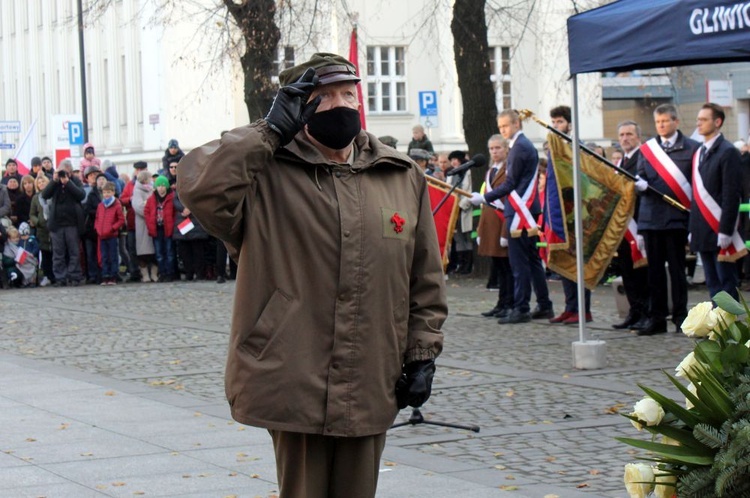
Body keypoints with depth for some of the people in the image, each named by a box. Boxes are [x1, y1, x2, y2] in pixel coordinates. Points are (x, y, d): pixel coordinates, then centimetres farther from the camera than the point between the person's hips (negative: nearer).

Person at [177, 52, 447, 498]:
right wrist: (272, 130, -16)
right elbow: (198, 184, -24)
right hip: (294, 386, -4)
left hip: (372, 389, 4)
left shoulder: (404, 178, 10)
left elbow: (426, 279, 14)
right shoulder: (268, 175, -4)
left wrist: (423, 354, 8)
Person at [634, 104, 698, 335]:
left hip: (677, 217, -3)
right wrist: (641, 185, -14)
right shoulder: (646, 149, 10)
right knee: (654, 270, 6)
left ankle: (680, 316, 8)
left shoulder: (692, 148, 1)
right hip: (651, 218, 3)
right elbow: (641, 180, 10)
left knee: (677, 269, 1)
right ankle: (656, 318, 11)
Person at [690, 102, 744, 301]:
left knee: (726, 283, -4)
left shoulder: (728, 152, -8)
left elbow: (731, 195, -13)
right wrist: (693, 228, 12)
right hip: (703, 232, 7)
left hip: (719, 231, -7)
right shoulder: (699, 153, 15)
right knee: (713, 284, 8)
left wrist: (725, 231, -18)